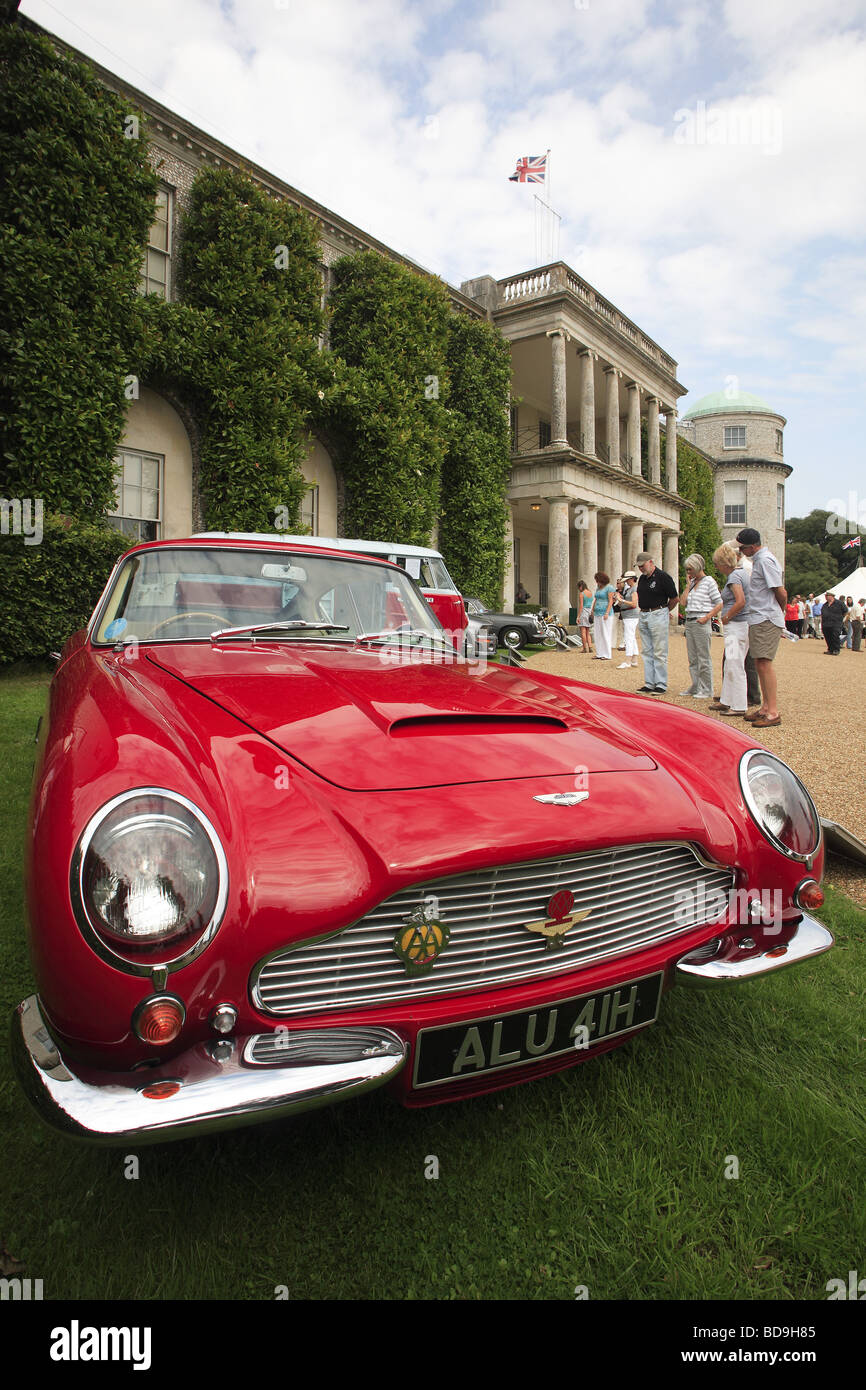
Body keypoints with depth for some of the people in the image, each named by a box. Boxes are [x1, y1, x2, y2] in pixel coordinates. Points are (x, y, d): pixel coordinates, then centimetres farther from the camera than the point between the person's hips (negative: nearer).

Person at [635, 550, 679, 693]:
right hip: (643, 616, 8)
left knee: (659, 653, -4)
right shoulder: (642, 578, 11)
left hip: (658, 616, -8)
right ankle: (649, 684, 16)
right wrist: (644, 611, 12)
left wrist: (663, 611, 7)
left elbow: (675, 598, -5)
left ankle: (661, 685, 1)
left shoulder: (663, 576, -10)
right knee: (646, 652, 10)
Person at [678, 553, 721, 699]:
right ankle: (695, 687, 19)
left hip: (701, 622, -7)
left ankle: (707, 690, 2)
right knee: (692, 658, 11)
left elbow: (719, 603, -8)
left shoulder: (709, 581, -5)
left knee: (703, 658, -3)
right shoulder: (692, 582, 14)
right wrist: (688, 584, 3)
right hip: (689, 621, 7)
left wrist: (707, 617, -16)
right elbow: (683, 601, 5)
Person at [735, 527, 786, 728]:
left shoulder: (765, 560, -14)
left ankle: (773, 712, -12)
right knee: (759, 663, 12)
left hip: (767, 621, -10)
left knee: (764, 664, -13)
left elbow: (781, 594, -15)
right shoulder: (759, 559, 17)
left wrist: (778, 613, 2)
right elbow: (780, 593, 21)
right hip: (758, 620, 10)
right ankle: (765, 707, 19)